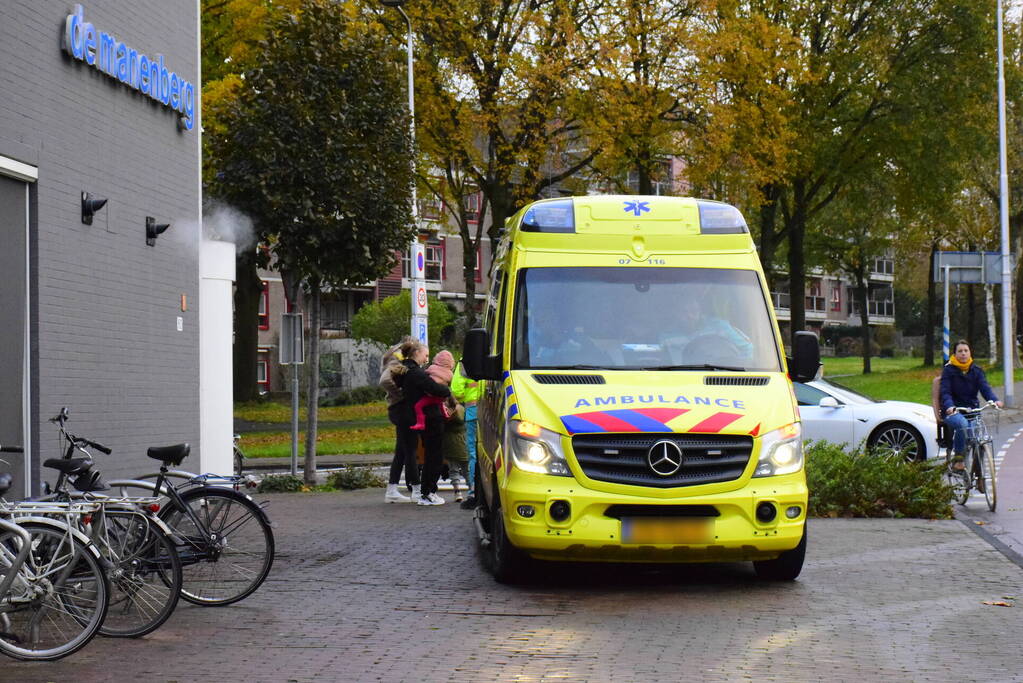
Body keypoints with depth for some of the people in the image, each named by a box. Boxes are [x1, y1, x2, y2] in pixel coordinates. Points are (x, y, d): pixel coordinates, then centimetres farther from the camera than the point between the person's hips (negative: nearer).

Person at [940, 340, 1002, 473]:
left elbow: (985, 387, -2)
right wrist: (949, 406, -31)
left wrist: (994, 400, -24)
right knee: (962, 423, -38)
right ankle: (957, 458, -23)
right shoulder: (948, 370, 2)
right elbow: (945, 392, -9)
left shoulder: (976, 370, 11)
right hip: (954, 411, -2)